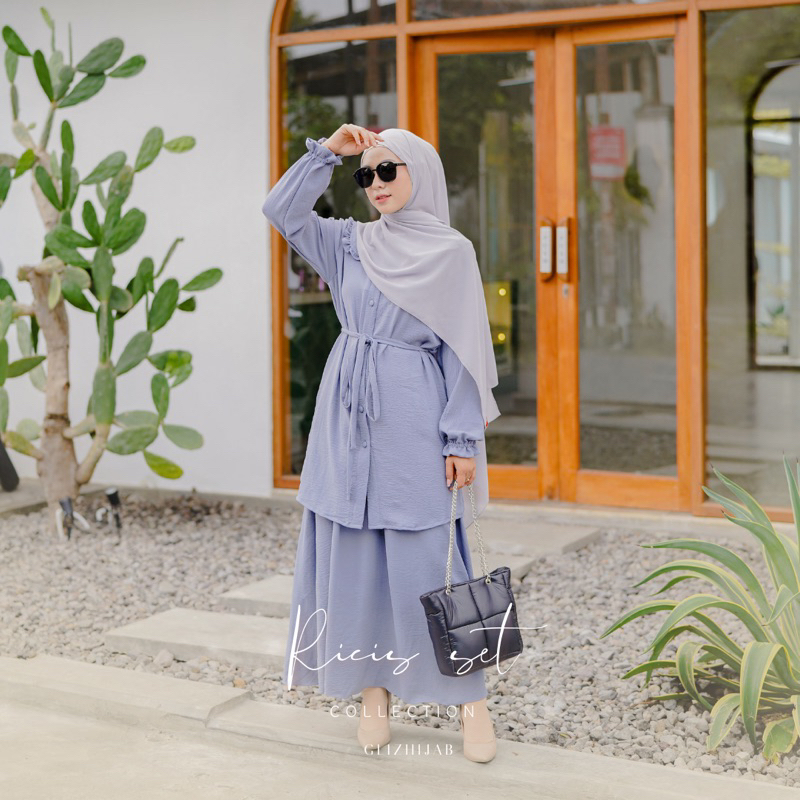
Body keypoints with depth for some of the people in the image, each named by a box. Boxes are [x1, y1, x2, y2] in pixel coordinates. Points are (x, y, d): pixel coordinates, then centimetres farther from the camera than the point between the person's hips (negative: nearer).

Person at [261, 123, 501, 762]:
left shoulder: (451, 252, 0)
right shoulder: (350, 243, 11)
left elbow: (462, 352, -2)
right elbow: (283, 211, 6)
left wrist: (462, 440, -7)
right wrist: (328, 151, 0)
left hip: (413, 421, -4)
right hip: (349, 416, 4)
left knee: (425, 558, -6)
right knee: (351, 552, 3)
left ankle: (469, 696, 4)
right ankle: (373, 688, 14)